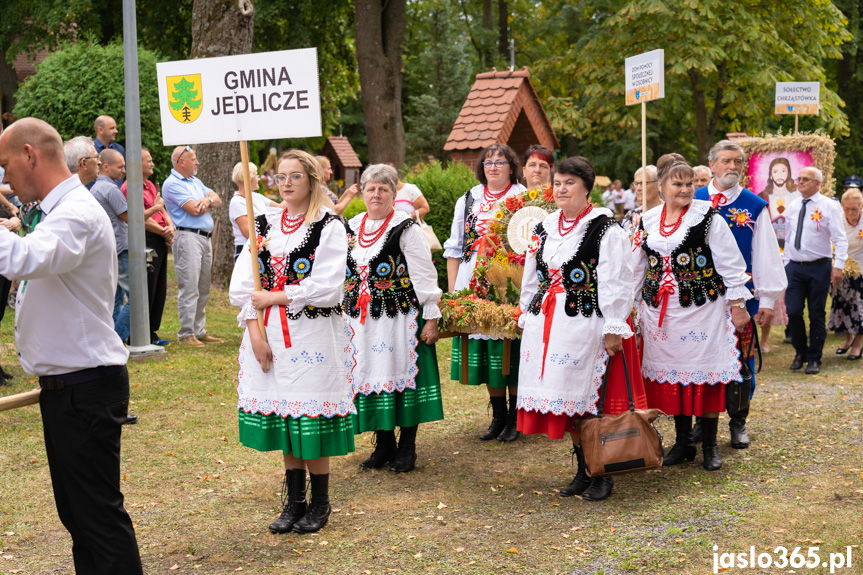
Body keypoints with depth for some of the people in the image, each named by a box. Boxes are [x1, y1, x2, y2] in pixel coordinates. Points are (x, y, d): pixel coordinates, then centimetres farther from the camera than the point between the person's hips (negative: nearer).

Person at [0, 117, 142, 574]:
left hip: (86, 388, -10)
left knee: (97, 512, -5)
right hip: (66, 385, 10)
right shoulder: (61, 212, 15)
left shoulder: (77, 215, -18)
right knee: (77, 511, 16)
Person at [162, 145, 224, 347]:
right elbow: (194, 209, -15)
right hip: (188, 237, -9)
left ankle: (199, 330, 17)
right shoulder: (172, 184, -8)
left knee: (203, 289, 11)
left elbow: (218, 201, 14)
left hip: (205, 238, 9)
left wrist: (207, 201, -9)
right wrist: (207, 200, 4)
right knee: (189, 288, -9)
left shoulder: (195, 182, 21)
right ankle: (186, 334, -5)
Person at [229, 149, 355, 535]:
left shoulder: (328, 226, -4)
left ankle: (320, 503, 14)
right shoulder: (265, 224, 10)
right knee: (284, 418, 10)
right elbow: (243, 282, 5)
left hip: (313, 335, -5)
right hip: (269, 336, 5)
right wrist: (254, 329, -8)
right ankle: (294, 502, 21)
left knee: (311, 423, -2)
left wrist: (274, 297, -11)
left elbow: (327, 288, -14)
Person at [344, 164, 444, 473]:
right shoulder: (351, 228, 11)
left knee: (402, 375, 0)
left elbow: (424, 276, -8)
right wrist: (344, 314, 17)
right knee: (370, 376, 8)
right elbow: (345, 274, 18)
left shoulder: (406, 228, -6)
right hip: (363, 320, 5)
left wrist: (431, 318, -12)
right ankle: (384, 446, 20)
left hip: (400, 317, -5)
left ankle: (407, 448, 11)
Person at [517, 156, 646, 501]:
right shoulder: (544, 229, 14)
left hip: (587, 326, -6)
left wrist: (613, 328, -15)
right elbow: (531, 279, 21)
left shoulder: (605, 229, -6)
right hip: (548, 326, 7)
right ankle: (583, 472, 20)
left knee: (591, 400, -4)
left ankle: (602, 475, 8)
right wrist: (528, 317, 19)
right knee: (567, 402, 10)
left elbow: (615, 282, -11)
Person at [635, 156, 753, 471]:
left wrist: (737, 305, -6)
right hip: (660, 312, 4)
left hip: (702, 308, -4)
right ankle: (682, 443, 20)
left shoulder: (708, 218, -4)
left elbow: (730, 265, -4)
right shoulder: (647, 221, 9)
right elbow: (637, 269, 16)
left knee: (704, 374, -1)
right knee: (672, 374, 8)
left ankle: (710, 446, 11)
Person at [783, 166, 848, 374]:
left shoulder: (830, 206, -5)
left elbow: (840, 239, -9)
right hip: (794, 267, 4)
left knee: (816, 315, 4)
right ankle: (800, 353, 19)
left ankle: (814, 359, 16)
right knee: (793, 312, -2)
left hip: (819, 267, -4)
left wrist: (838, 266, -17)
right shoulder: (793, 207, 10)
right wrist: (786, 263, 13)